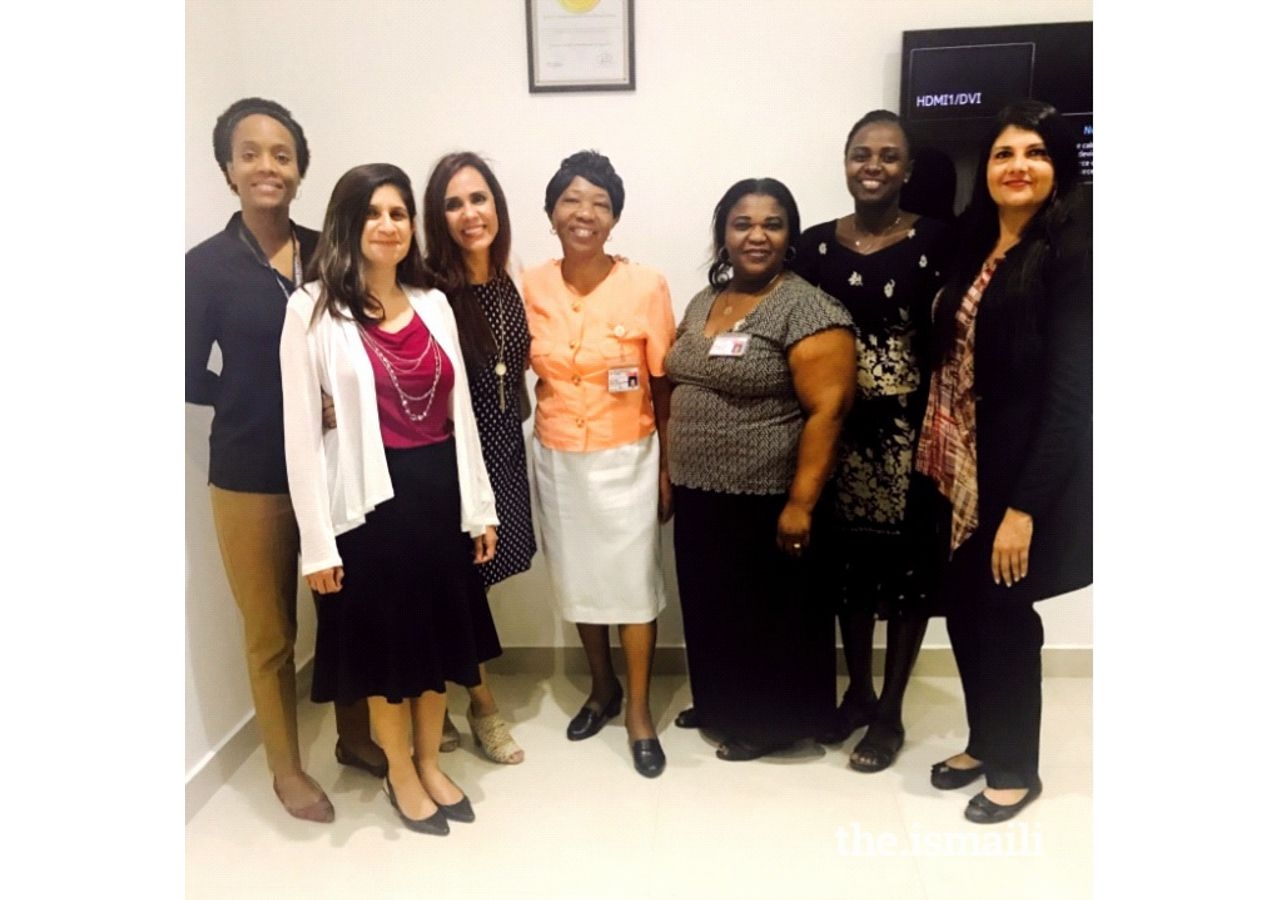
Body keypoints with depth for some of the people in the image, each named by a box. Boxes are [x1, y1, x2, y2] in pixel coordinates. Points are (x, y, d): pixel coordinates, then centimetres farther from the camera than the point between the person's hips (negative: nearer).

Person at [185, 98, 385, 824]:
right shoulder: (207, 265, -5)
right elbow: (188, 375, -4)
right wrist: (271, 401, -10)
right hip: (251, 473, -2)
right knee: (271, 629, 10)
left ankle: (356, 735, 37)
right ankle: (287, 768, 30)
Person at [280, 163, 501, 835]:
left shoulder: (433, 304, 7)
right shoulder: (314, 309, -8)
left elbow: (461, 412, 9)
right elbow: (301, 433, -10)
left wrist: (479, 505, 8)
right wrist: (318, 540, -11)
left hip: (439, 489, 5)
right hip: (371, 498, -4)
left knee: (440, 632, 16)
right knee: (384, 639, 11)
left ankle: (430, 763, 38)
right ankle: (400, 774, 34)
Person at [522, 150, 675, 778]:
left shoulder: (646, 287, -10)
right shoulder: (531, 287, -2)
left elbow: (663, 385, -5)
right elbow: (520, 371, 6)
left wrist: (667, 468, -5)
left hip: (626, 458, -3)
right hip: (556, 459, 3)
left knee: (633, 580, 6)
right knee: (577, 578, 15)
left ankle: (638, 708, 24)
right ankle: (602, 687, 37)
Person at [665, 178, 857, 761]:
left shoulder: (807, 309, -14)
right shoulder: (703, 302, 9)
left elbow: (827, 410, -19)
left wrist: (800, 503, -21)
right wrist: (670, 472, 13)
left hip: (766, 500, -7)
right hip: (699, 495, 8)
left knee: (773, 615, 9)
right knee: (712, 607, 20)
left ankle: (776, 721, 28)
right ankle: (721, 704, 39)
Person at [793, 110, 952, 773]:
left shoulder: (935, 242, -6)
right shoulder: (815, 245, 3)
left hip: (911, 430, -3)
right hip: (838, 430, 3)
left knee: (908, 567, 7)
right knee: (848, 563, 14)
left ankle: (890, 712, 25)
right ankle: (857, 692, 34)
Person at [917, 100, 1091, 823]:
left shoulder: (1073, 254, -12)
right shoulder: (977, 249, 11)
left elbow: (1071, 391, -17)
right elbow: (953, 365, 11)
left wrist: (1025, 505, -20)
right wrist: (942, 463, 6)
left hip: (1023, 472, -7)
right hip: (967, 467, 7)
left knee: (1004, 616, 5)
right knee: (966, 611, 14)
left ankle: (1016, 769, 28)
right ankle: (984, 743, 36)